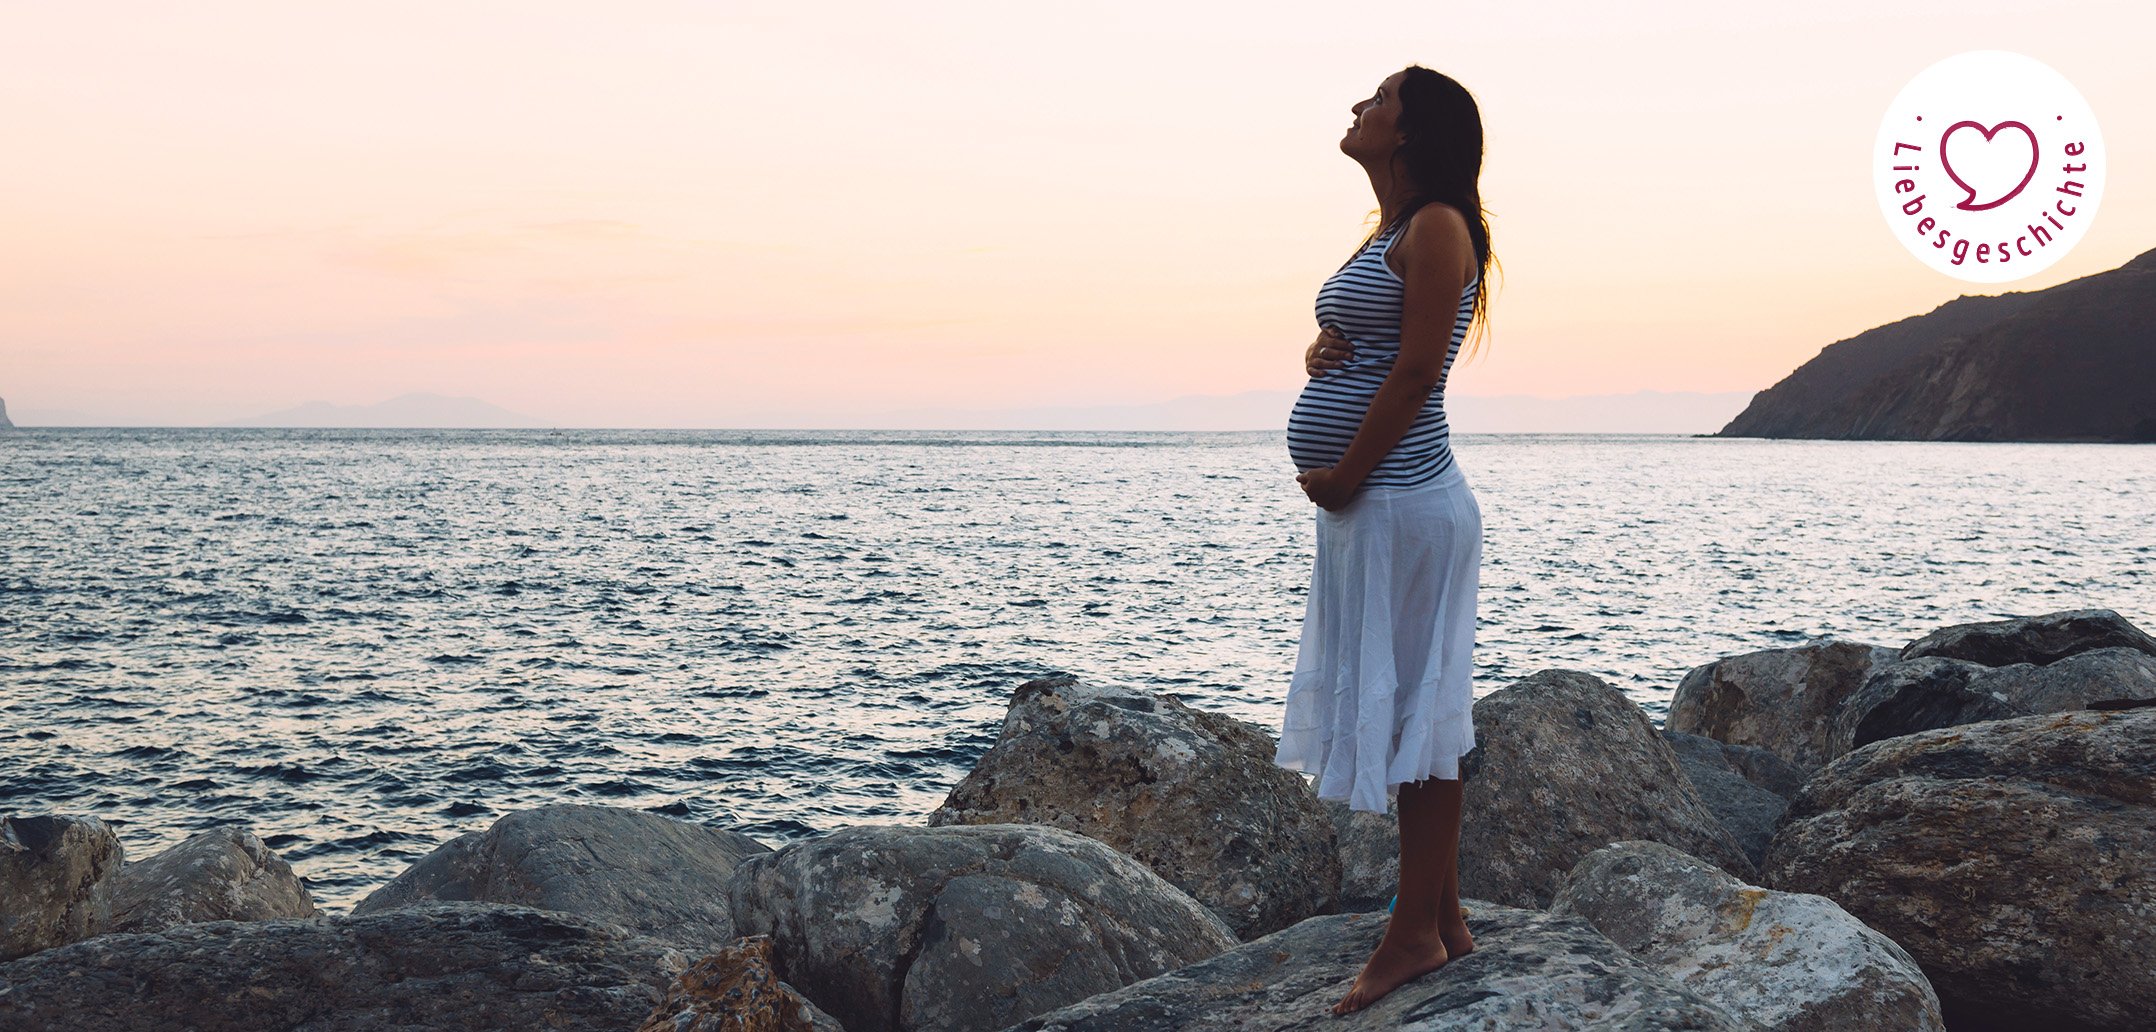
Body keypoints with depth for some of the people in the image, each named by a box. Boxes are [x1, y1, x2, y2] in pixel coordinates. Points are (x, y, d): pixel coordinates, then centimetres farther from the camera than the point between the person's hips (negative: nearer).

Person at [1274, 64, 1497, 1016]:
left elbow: (1417, 369, -18)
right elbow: (1338, 345, 23)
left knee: (1414, 711, -4)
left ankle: (1418, 931, 4)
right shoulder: (1386, 235, 19)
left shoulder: (1438, 229, -10)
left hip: (1399, 504, -10)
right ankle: (1442, 919, 20)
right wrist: (1316, 354, 0)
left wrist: (1347, 472, -15)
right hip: (1364, 510, 10)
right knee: (1406, 711, 12)